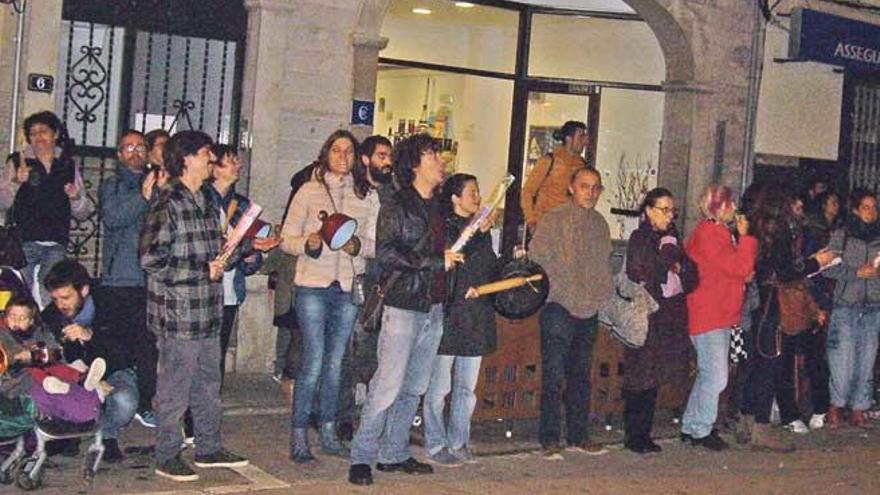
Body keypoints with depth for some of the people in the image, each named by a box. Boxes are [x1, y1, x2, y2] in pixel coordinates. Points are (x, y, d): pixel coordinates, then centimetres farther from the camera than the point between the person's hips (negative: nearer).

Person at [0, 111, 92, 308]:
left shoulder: (68, 166, 14)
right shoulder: (18, 162, 10)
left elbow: (83, 213, 14)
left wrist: (76, 198, -7)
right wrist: (16, 182, -16)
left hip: (56, 245, 1)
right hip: (24, 242, -1)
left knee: (50, 297, -10)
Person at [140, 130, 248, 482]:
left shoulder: (206, 203, 14)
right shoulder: (168, 203, -13)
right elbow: (152, 259, -18)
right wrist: (204, 271, -16)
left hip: (208, 311, 8)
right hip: (178, 313, -8)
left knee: (208, 385, 17)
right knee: (175, 388, 2)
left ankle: (209, 448, 29)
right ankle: (167, 457, 15)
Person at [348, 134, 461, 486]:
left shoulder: (437, 207, 16)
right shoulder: (397, 206, -7)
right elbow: (386, 253, -17)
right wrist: (436, 261, -16)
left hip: (433, 308, 8)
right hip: (403, 307, -8)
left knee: (415, 387, 11)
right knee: (388, 385, -8)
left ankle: (394, 453, 20)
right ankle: (361, 457, 1)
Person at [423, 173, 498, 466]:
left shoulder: (482, 230, 14)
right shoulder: (443, 227, -7)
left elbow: (492, 270, 17)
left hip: (476, 320, 7)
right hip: (448, 318, -7)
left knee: (467, 388, 12)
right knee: (439, 387, -1)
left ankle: (458, 443, 22)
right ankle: (436, 445, 8)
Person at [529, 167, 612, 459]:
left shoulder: (601, 224, 15)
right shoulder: (553, 221, -5)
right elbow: (537, 259, -8)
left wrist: (603, 295, 13)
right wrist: (552, 291, -13)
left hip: (589, 310, 6)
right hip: (559, 307, -6)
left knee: (581, 376, 13)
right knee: (554, 376, -6)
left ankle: (578, 435, 21)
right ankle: (549, 439, -1)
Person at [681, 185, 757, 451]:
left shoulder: (718, 232, 17)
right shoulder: (708, 234, -16)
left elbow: (733, 270, 24)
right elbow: (738, 267, -20)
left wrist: (745, 275, 3)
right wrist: (744, 237, -9)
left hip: (720, 315, 11)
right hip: (709, 317, -11)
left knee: (708, 375, 14)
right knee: (715, 377, -8)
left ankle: (691, 427, 21)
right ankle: (701, 430, 2)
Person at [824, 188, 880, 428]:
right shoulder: (841, 235, 1)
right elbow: (829, 269, -4)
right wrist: (858, 272, -12)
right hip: (846, 303, -2)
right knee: (842, 357, -6)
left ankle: (858, 408, 14)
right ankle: (836, 405, 9)